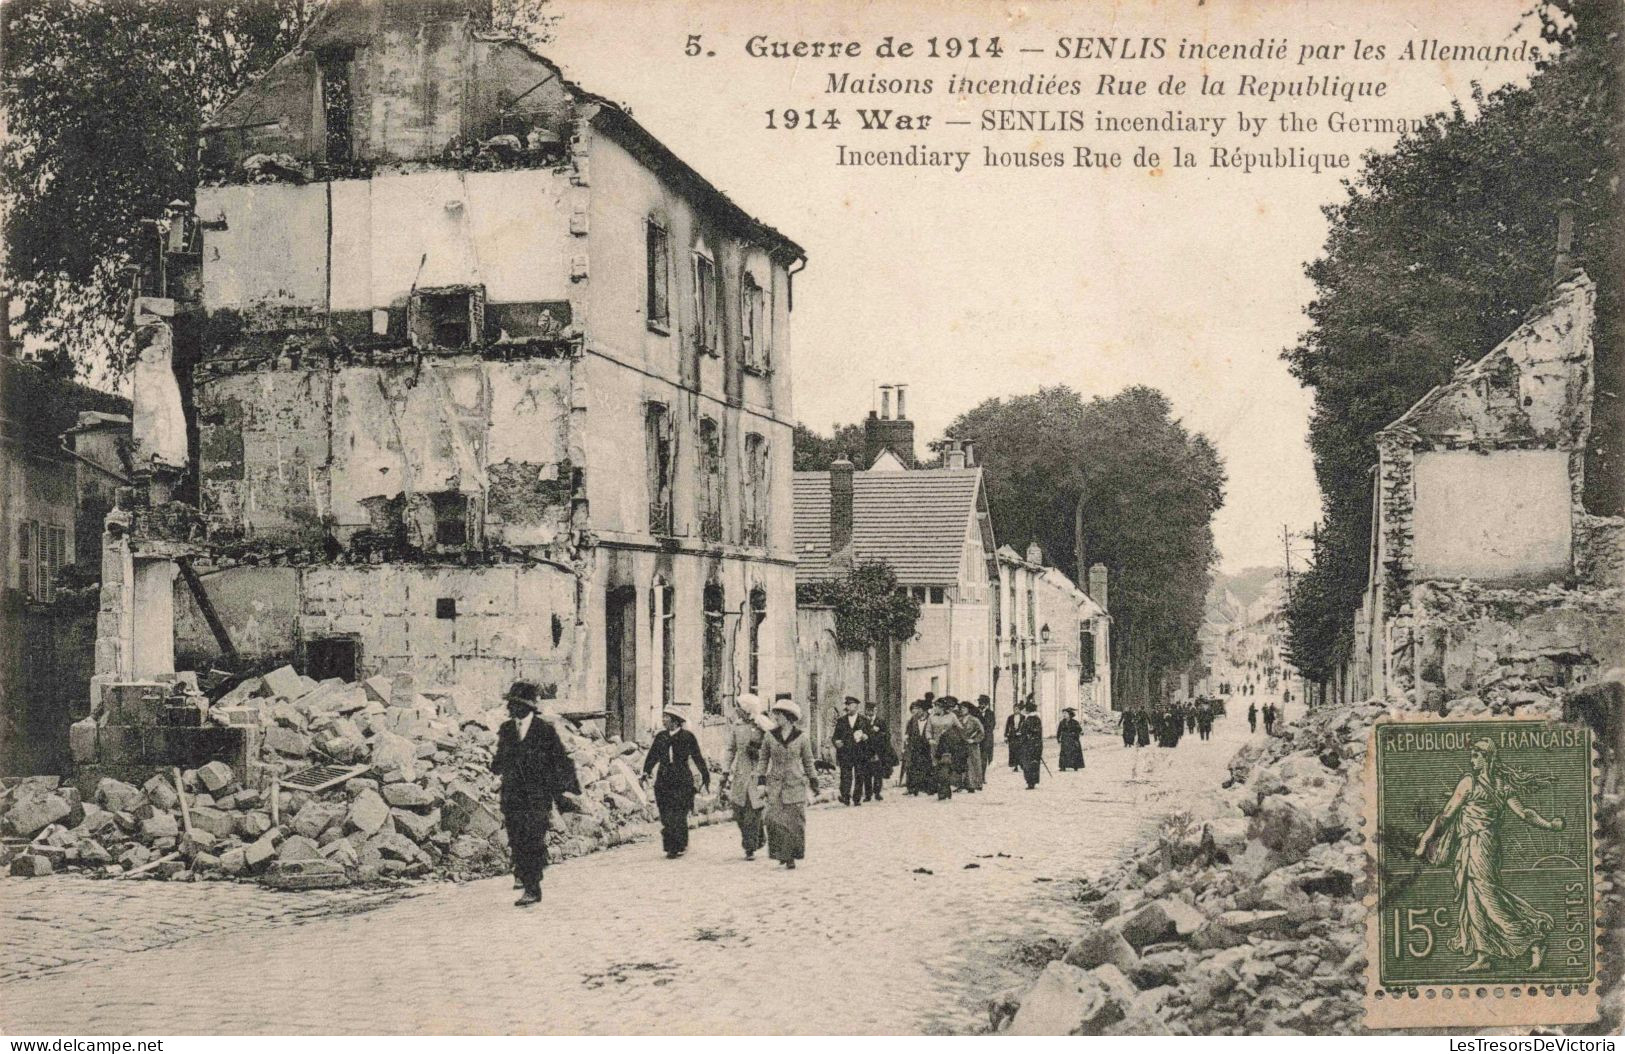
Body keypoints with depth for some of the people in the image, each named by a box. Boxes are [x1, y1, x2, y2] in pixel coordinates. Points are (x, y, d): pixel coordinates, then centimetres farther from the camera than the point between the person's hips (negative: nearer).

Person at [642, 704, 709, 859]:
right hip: (664, 781, 4)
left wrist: (705, 775, 7)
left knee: (678, 816, -7)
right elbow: (653, 755, 8)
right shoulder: (660, 736, 11)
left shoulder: (687, 736, 0)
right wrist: (646, 771, -5)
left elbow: (697, 757, 5)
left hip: (682, 781, -4)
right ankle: (671, 847, 9)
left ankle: (679, 847, 1)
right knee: (666, 816, 1)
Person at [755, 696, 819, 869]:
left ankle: (791, 857, 8)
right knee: (775, 820, -12)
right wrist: (761, 781, 1)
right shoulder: (770, 737, 3)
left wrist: (813, 783, 9)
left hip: (796, 785, -1)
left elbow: (808, 762, 9)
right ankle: (782, 853, -1)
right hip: (775, 785, 1)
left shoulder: (801, 738, 0)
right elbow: (763, 759, 9)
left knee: (795, 821, -2)